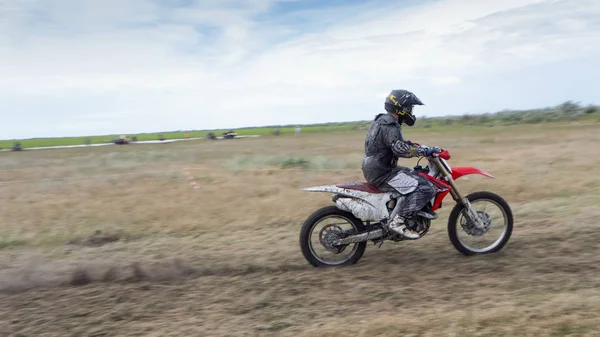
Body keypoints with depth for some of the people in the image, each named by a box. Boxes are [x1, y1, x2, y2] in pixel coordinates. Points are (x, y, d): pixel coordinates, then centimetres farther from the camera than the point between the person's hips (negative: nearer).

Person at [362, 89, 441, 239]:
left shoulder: (381, 121, 14)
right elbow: (400, 149, -34)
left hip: (375, 169, 11)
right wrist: (426, 150, -27)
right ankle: (397, 221, -17)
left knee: (415, 175, 25)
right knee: (426, 188, -17)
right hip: (383, 174, -11)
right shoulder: (389, 126, -18)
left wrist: (420, 147, 19)